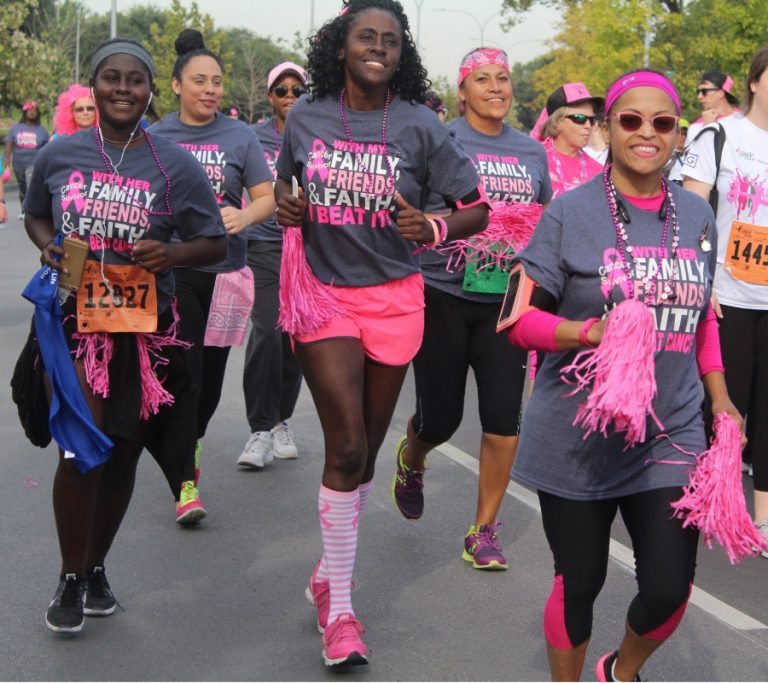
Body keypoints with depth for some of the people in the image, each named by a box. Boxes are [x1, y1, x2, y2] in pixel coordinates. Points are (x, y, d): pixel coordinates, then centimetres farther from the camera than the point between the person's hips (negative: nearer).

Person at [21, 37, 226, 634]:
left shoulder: (176, 165, -2)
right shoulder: (60, 155, 2)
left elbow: (214, 244, 4)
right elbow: (35, 214, 19)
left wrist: (169, 254, -17)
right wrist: (48, 246, -4)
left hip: (144, 328, 1)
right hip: (72, 320, -1)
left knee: (122, 453, 11)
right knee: (79, 452, -13)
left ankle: (97, 568, 31)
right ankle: (71, 578, 7)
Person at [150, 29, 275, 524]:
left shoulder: (240, 136, 2)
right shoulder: (155, 137, 3)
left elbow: (267, 197, 0)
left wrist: (243, 216, -20)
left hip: (225, 270, 1)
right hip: (171, 270, -1)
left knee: (212, 372, 10)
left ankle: (192, 440, 39)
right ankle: (187, 481, -3)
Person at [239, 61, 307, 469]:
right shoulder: (254, 139, 6)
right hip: (264, 245, -1)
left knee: (294, 336, 6)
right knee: (266, 332, -14)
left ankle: (281, 421, 23)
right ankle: (260, 428, -7)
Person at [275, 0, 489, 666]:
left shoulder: (419, 126, -4)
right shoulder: (306, 116, 1)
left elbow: (477, 209, 0)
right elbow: (284, 186, 19)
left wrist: (433, 229, -21)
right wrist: (285, 207, -5)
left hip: (393, 299, 1)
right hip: (324, 294, -1)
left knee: (367, 446, 11)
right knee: (347, 445, -10)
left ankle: (330, 572, 32)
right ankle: (339, 609, 0)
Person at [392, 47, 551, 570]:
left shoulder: (532, 151, 10)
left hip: (505, 297, 3)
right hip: (444, 293, -3)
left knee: (504, 414, -5)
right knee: (441, 415, 5)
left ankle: (484, 531, 10)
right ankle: (410, 462, 43)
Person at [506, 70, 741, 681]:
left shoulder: (696, 214, 6)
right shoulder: (571, 212, -8)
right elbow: (520, 318, -7)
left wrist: (720, 399, 13)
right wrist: (591, 331, -23)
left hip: (671, 436, 3)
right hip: (579, 439, -3)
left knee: (670, 588, 0)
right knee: (579, 584, 8)